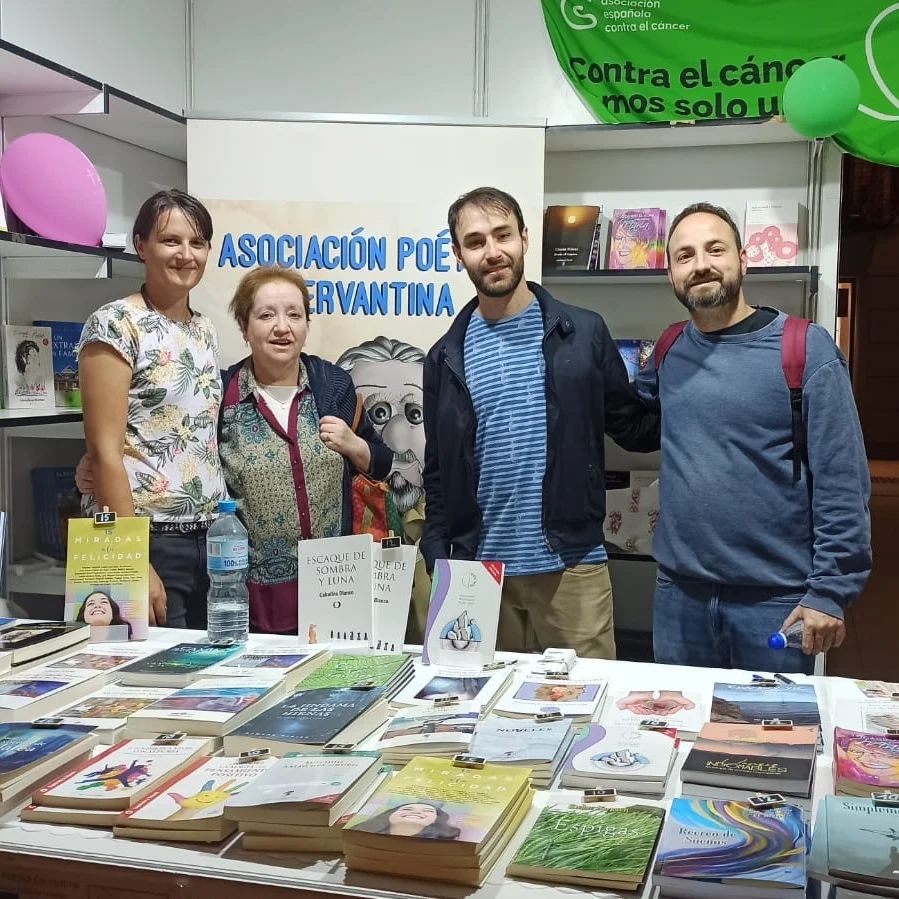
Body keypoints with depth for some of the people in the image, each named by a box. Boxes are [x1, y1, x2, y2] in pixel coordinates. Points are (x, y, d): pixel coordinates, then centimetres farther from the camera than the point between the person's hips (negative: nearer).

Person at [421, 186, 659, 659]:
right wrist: (439, 562, 4)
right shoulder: (447, 357, 6)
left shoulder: (582, 333, 0)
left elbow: (634, 428, 7)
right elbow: (439, 475, 10)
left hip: (573, 567, -1)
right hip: (478, 571, 2)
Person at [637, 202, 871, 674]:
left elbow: (842, 483, -11)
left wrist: (831, 590, -15)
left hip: (775, 600, -4)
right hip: (678, 595, 4)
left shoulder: (807, 348, -9)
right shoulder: (669, 352, 5)